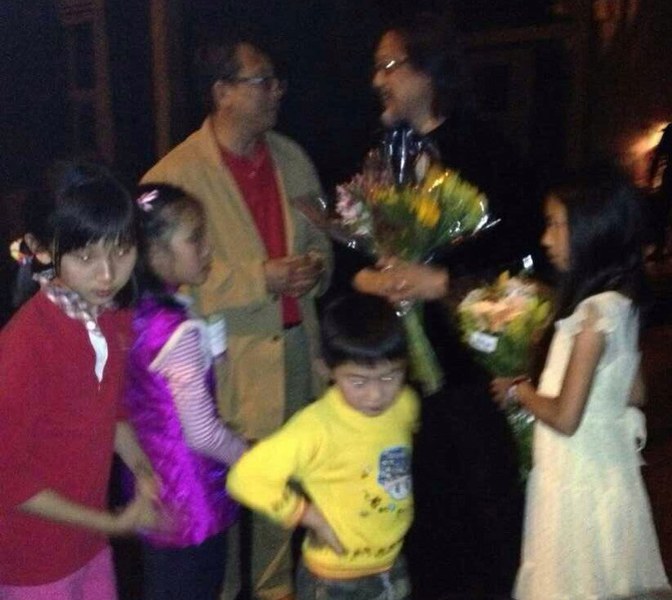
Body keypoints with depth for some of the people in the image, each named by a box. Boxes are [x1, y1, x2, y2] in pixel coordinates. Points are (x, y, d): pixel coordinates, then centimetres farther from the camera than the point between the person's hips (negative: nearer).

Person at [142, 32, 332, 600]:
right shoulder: (176, 173, -12)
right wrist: (259, 278, -19)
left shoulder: (292, 158, 8)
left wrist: (316, 266, -4)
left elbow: (318, 235, 19)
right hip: (228, 361, -5)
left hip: (297, 346, 6)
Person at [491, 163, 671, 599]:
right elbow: (634, 393, 12)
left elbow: (565, 418, -23)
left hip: (579, 475, -8)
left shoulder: (594, 312, -24)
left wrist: (519, 390, -6)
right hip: (605, 465, 8)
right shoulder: (622, 302, 2)